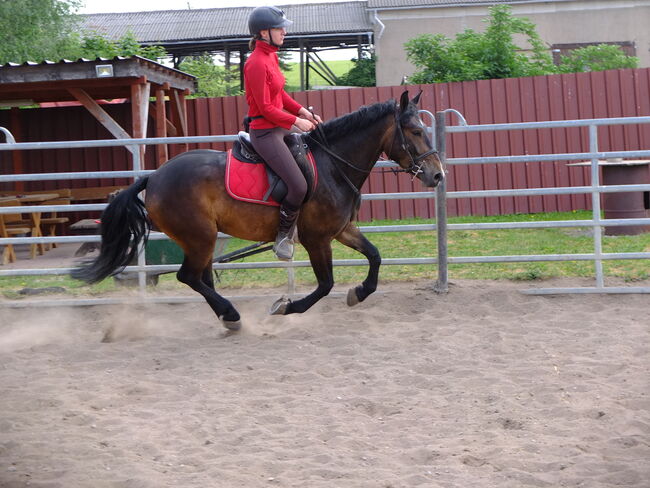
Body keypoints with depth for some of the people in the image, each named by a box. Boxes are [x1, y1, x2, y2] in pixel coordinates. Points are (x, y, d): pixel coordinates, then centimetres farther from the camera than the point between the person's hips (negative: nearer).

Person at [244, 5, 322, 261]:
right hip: (265, 132, -11)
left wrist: (302, 111, 6)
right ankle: (283, 236, 3)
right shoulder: (257, 63, -20)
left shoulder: (270, 57, 9)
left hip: (279, 128, 11)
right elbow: (266, 109, -20)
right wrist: (296, 121, -12)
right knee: (299, 187, -17)